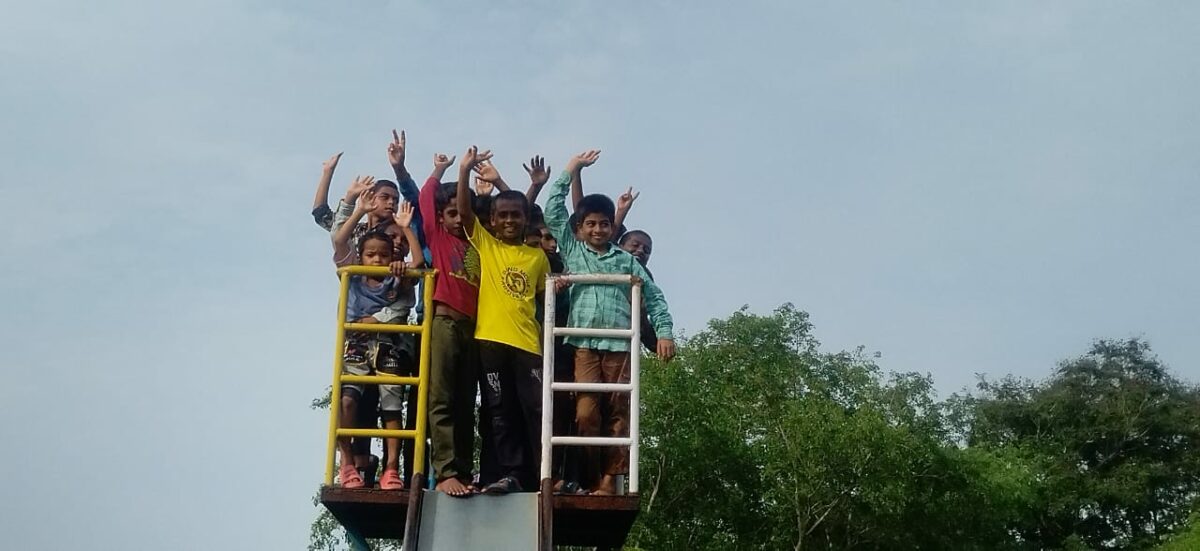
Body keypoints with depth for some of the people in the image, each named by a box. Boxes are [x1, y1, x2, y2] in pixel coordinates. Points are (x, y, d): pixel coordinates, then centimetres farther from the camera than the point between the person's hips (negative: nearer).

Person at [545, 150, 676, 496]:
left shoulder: (626, 260, 17)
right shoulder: (572, 250, 17)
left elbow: (654, 297, 16)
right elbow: (552, 211, 13)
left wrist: (664, 332, 3)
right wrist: (571, 169, 14)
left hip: (620, 344, 1)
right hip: (583, 344, -1)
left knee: (618, 413, -3)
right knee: (586, 413, -11)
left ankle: (609, 479, -2)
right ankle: (592, 477, -2)